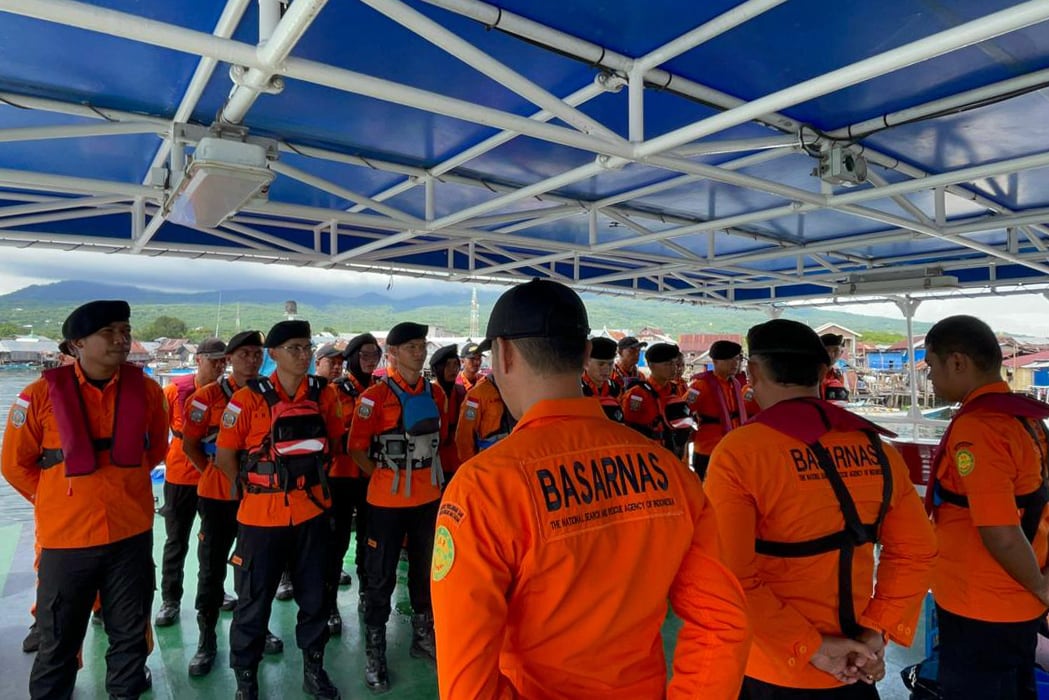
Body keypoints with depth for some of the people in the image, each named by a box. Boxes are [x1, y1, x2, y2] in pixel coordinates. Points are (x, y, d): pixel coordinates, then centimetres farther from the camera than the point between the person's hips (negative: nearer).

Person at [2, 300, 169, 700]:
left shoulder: (146, 390, -5)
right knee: (58, 639, 15)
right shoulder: (42, 394, -11)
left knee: (130, 632, 16)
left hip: (131, 533, 2)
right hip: (66, 535, -1)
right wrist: (51, 498, 1)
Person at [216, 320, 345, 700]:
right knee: (254, 600, 10)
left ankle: (313, 668, 34)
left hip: (312, 511, 3)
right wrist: (254, 487, 2)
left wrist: (314, 476, 9)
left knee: (315, 595, 14)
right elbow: (225, 455, -3)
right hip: (262, 515, -3)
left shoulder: (323, 393, -2)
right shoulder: (249, 398, -12)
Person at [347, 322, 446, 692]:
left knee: (425, 569, 18)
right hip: (387, 500, -5)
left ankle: (423, 637, 37)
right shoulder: (376, 395, -14)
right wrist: (385, 477, -4)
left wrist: (426, 473, 11)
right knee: (381, 576, 7)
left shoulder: (435, 393, 3)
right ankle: (375, 653, 24)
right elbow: (356, 447, -10)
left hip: (429, 497, 5)